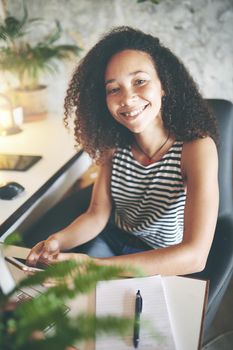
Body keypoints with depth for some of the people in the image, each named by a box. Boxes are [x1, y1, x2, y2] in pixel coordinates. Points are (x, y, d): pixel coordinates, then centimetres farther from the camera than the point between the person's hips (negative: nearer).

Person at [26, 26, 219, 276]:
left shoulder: (197, 148, -25)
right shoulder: (114, 145, -7)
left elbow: (195, 255, -31)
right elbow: (96, 215, -4)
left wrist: (95, 266, -39)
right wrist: (56, 241, -27)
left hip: (167, 263, -3)